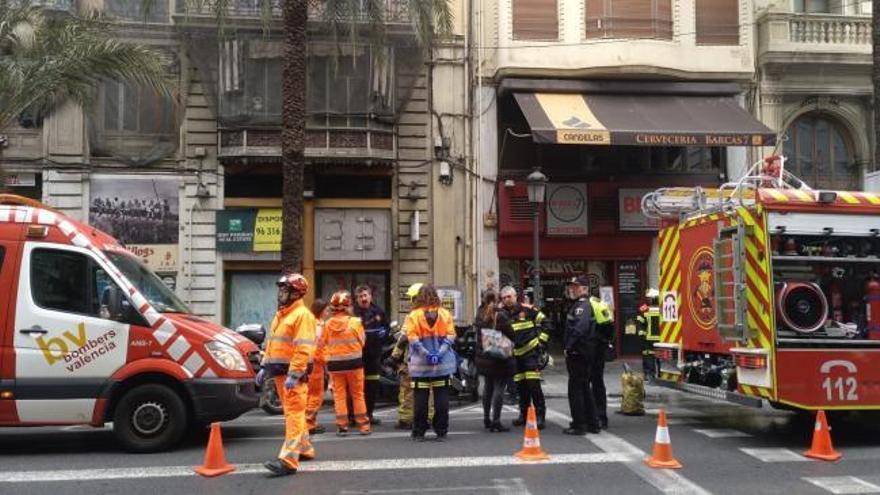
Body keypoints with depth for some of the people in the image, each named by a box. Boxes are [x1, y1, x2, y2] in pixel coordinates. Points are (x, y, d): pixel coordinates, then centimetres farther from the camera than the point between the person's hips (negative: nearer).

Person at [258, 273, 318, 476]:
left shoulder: (302, 314, -12)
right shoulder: (280, 314, 18)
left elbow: (303, 349, -20)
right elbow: (272, 343, 25)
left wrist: (294, 374, -26)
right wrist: (264, 366, 18)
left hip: (293, 372, -10)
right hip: (279, 371, 10)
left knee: (294, 414, -12)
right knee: (293, 412, 17)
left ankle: (288, 460, -17)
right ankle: (304, 448, 30)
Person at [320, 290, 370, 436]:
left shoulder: (328, 324, -5)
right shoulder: (355, 322, -11)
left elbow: (322, 344, 2)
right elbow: (362, 341, -5)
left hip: (334, 363, 1)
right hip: (353, 361, -1)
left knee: (339, 395, 8)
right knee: (357, 394, 9)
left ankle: (342, 426, 7)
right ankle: (363, 425, 13)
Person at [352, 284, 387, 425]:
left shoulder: (378, 311, 8)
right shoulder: (353, 313, -9)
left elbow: (386, 325, 22)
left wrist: (384, 332, 2)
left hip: (374, 352, 6)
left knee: (373, 385, 12)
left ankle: (369, 414, 23)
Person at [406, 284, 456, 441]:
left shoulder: (413, 315, -6)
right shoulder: (445, 314, 0)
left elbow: (413, 339, -12)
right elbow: (450, 335, -5)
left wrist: (426, 354, -13)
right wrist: (440, 352, -10)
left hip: (420, 364, -1)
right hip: (443, 363, 2)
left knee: (420, 399, 7)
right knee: (441, 399, 8)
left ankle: (419, 433, 12)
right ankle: (441, 432, 11)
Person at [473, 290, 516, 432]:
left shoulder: (480, 315, 1)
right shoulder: (500, 316, -17)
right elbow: (511, 335, -13)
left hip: (483, 358, 7)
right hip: (500, 358, -6)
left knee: (488, 387, 18)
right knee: (499, 388, -2)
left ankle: (486, 418, 27)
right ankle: (496, 421, -4)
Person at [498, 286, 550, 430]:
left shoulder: (527, 309, -5)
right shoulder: (502, 314, 5)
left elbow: (544, 322, 0)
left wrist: (541, 340, -3)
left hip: (531, 351, -4)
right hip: (515, 355, 4)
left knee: (534, 385, -10)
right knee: (520, 386, 11)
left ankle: (540, 415, -5)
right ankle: (524, 414, 22)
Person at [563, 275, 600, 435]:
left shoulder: (582, 306, -15)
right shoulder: (584, 305, 17)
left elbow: (579, 328, -28)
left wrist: (569, 347, -21)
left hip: (577, 354, -10)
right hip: (585, 353, 10)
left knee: (575, 388, -4)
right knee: (585, 387, 15)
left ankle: (578, 425, -1)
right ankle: (592, 423, 21)